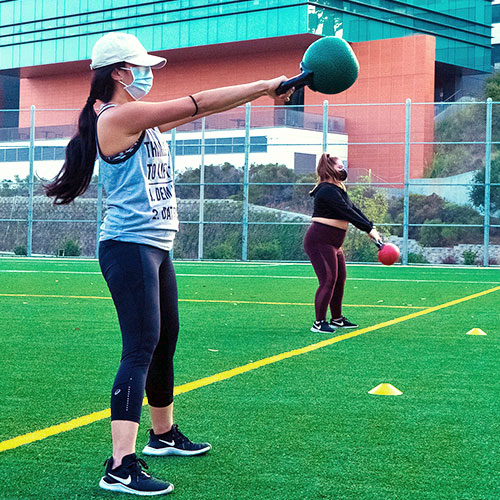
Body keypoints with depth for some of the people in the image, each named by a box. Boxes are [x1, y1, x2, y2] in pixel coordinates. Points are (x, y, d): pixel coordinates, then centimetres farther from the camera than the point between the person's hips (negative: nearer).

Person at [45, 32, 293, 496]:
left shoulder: (142, 118, 15)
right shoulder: (119, 116, -13)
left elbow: (198, 110, 19)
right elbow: (198, 104, -13)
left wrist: (261, 91, 13)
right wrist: (263, 86, -7)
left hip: (155, 246, 10)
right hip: (129, 246, -10)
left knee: (165, 341, 18)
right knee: (141, 348, -17)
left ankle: (164, 434, 35)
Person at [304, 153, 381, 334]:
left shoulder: (338, 190, 16)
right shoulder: (327, 190, -17)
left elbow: (353, 209, 11)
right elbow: (348, 212, -21)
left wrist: (371, 227, 1)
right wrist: (369, 229, -20)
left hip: (333, 244, 10)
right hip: (319, 241, -10)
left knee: (340, 280, 14)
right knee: (328, 280, -14)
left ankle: (337, 319, 25)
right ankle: (319, 323, -10)